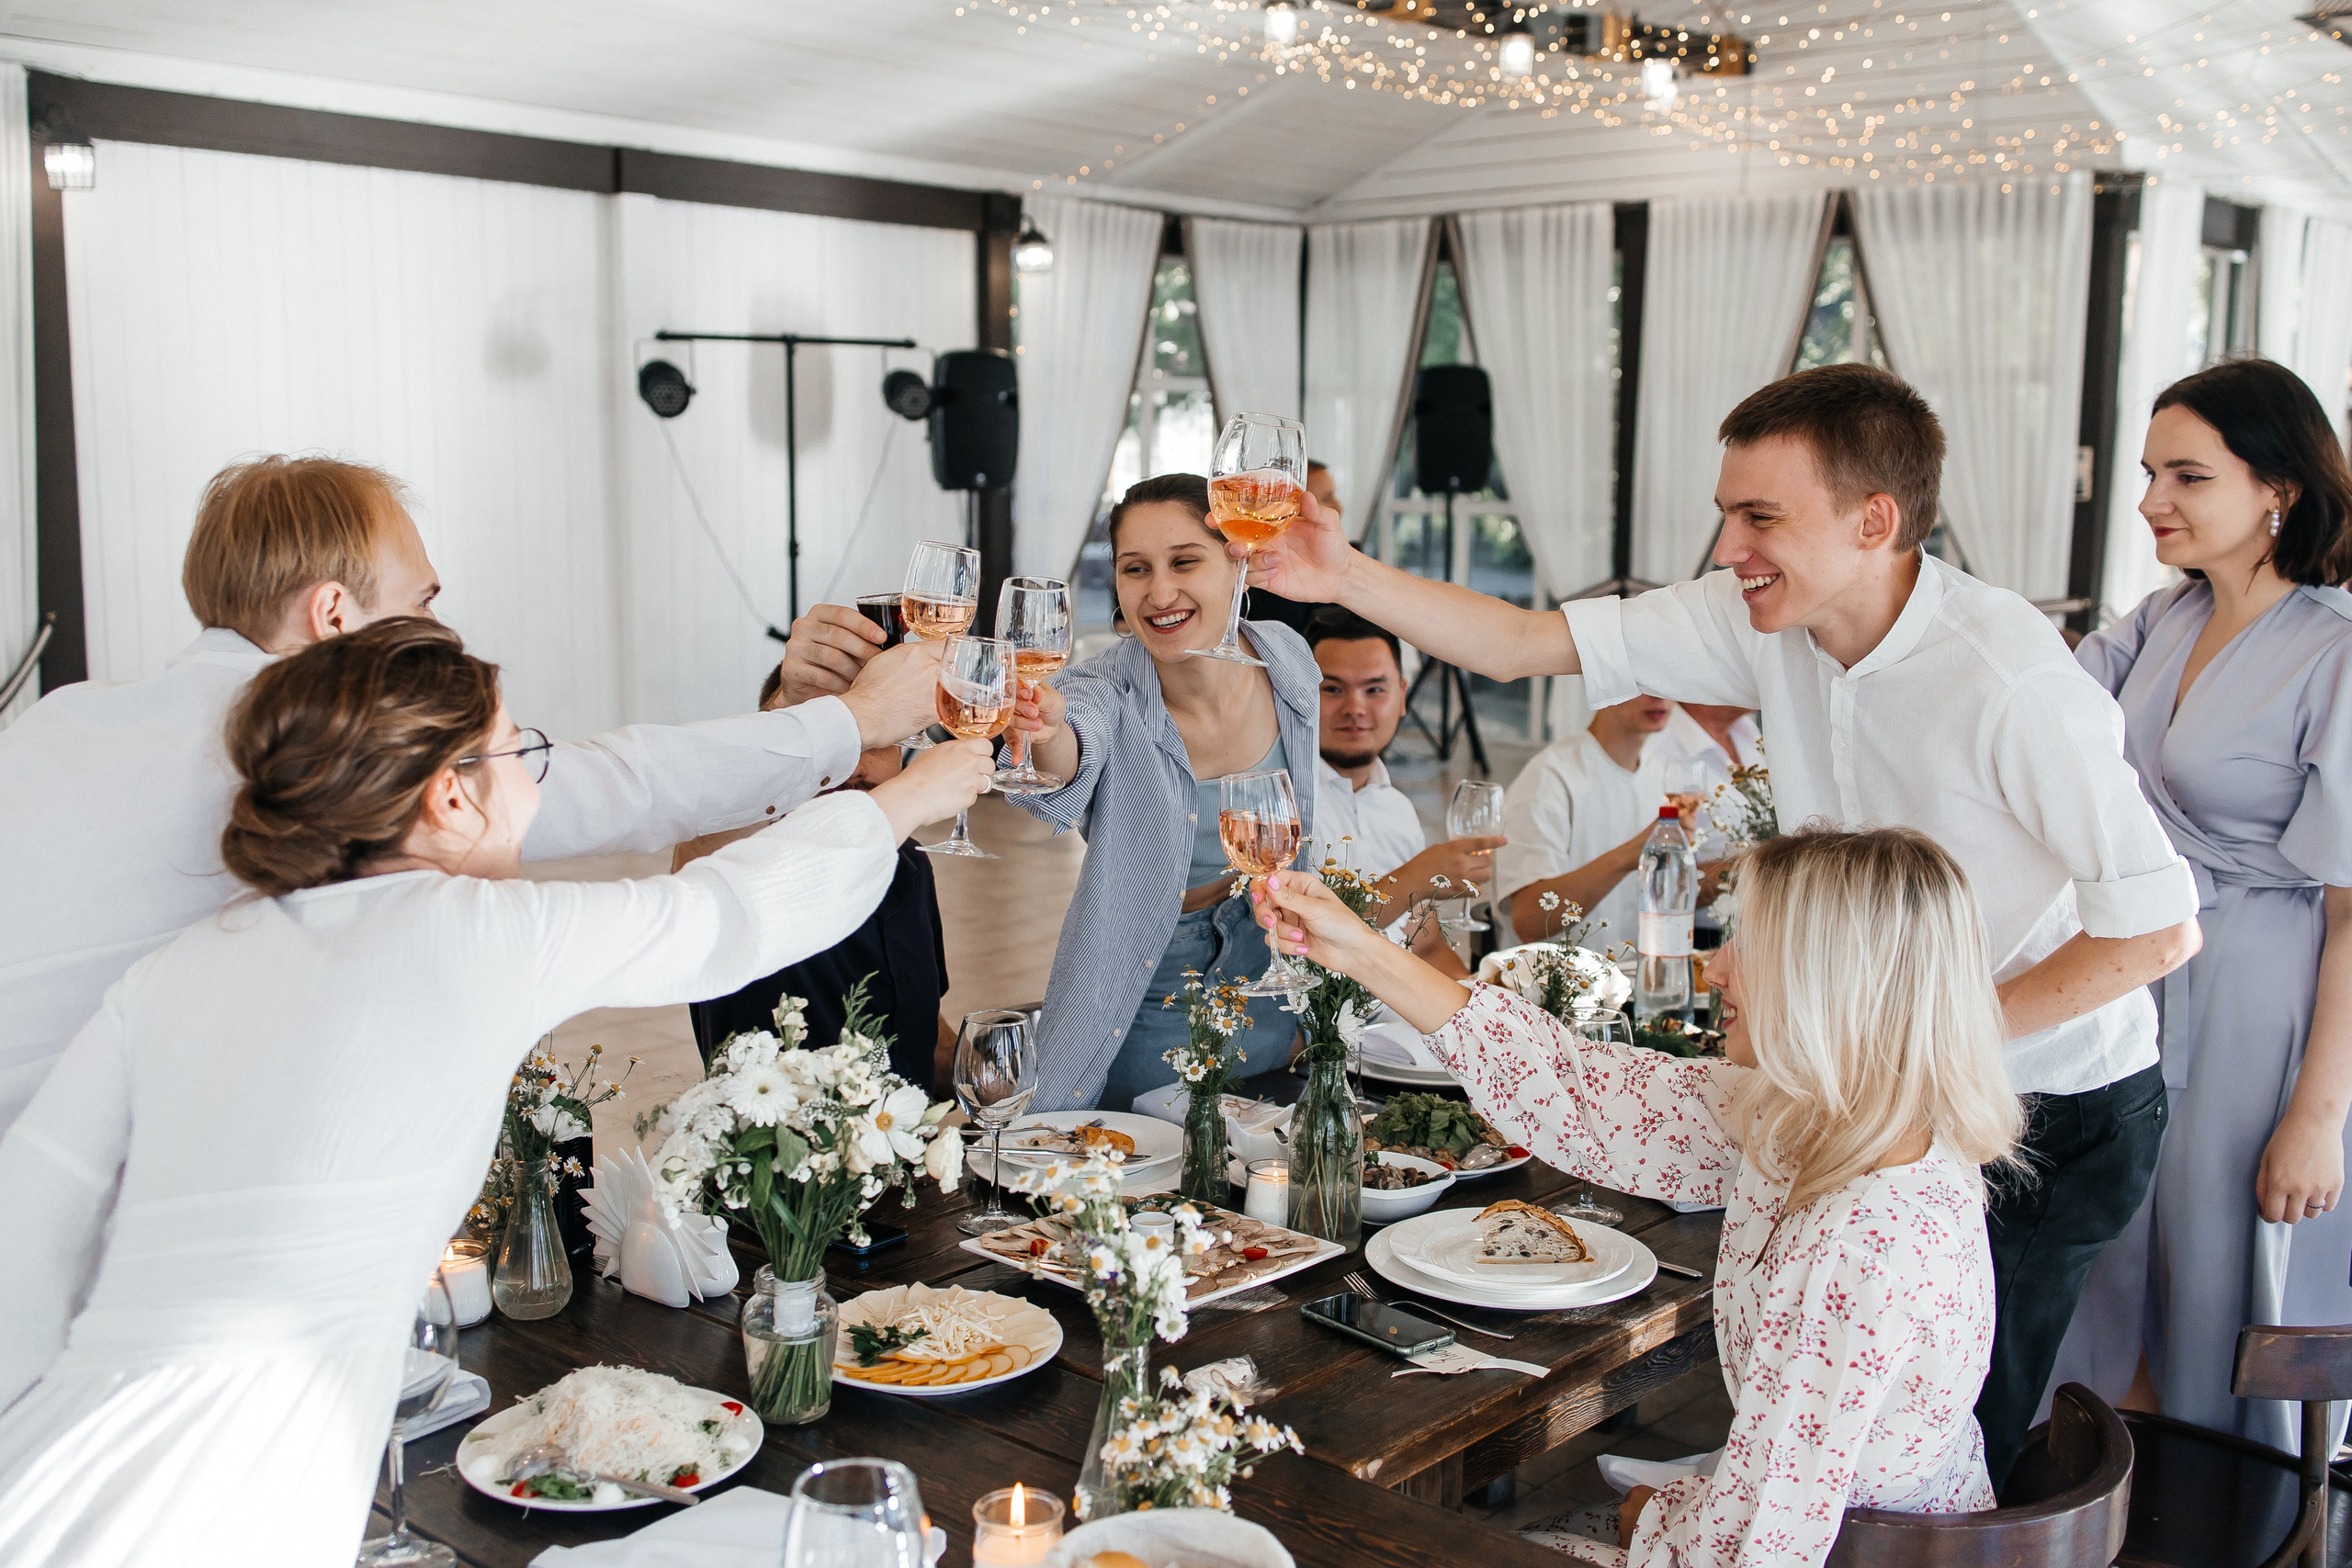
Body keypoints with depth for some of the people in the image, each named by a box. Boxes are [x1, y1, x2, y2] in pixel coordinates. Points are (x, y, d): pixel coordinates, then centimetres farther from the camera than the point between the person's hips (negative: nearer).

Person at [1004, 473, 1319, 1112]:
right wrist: (1049, 735, -69)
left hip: (1267, 995, 4)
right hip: (1141, 1009, -3)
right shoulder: (1110, 693, -24)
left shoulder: (1287, 658, -13)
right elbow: (1068, 776, -48)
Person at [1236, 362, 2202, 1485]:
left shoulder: (2012, 683, -27)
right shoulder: (1764, 618, -8)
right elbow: (1525, 645, -7)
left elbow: (2159, 931, -23)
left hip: (2048, 1111, -6)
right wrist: (1343, 575, -19)